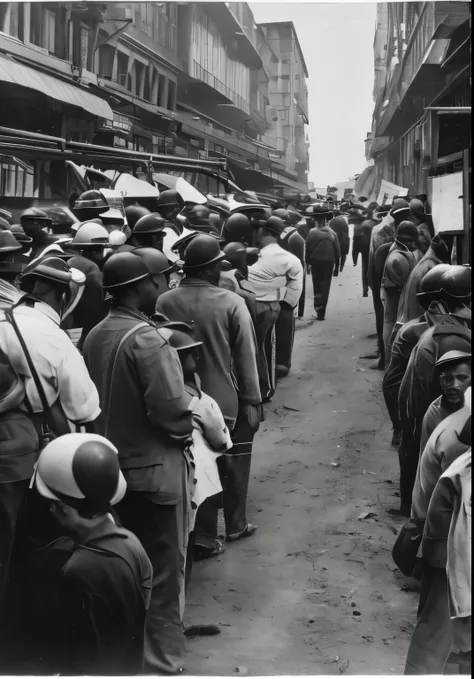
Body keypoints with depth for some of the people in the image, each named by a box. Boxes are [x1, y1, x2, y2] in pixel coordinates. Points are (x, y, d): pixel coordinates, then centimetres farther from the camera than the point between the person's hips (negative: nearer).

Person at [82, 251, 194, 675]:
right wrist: (185, 436, -5)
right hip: (154, 469, -8)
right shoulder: (148, 339, -22)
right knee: (163, 570, 5)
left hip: (112, 465, 8)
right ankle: (162, 662, 16)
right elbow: (172, 410, -24)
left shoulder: (95, 336, 2)